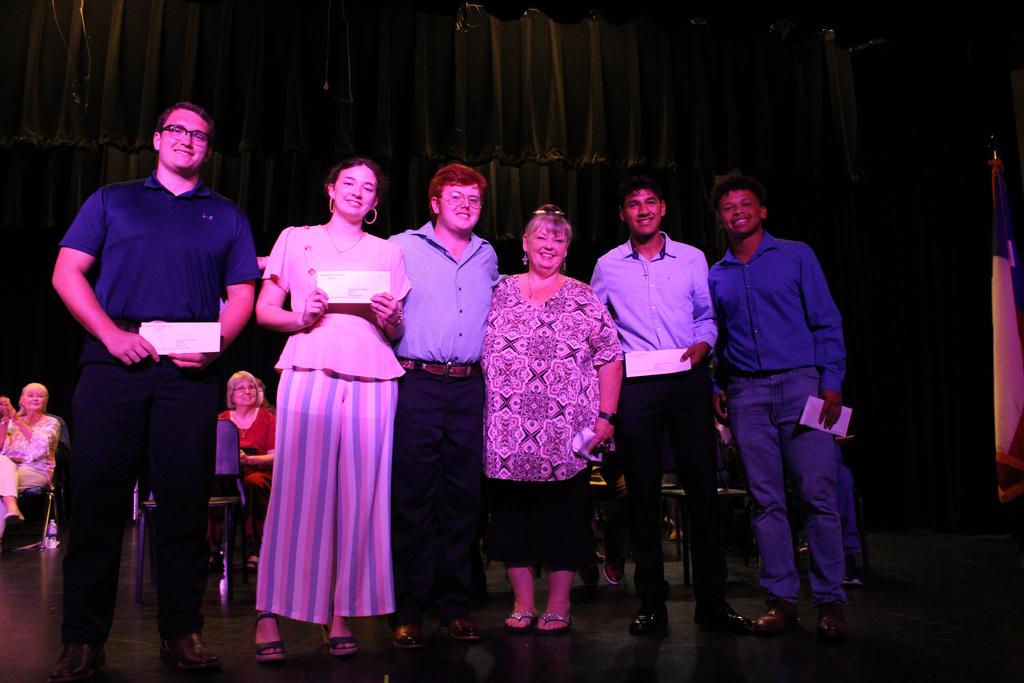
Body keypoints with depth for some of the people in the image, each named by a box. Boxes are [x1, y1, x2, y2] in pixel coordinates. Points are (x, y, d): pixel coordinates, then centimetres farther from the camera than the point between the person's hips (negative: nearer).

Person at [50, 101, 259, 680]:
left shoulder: (227, 216, 18)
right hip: (115, 360, 0)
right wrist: (111, 333, -7)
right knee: (99, 495, -1)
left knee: (186, 497, 0)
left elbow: (242, 296, 11)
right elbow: (68, 272, 8)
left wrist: (217, 343, -8)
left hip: (191, 370, 0)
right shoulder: (111, 201, 17)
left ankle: (182, 632, 9)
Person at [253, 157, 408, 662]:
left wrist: (390, 321, -4)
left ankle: (340, 613, 5)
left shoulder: (388, 252, 20)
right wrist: (302, 318, -9)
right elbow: (264, 310, 10)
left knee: (359, 493, -3)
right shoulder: (296, 239, 16)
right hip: (309, 372, -2)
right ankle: (268, 612, 0)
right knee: (296, 488, -8)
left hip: (370, 379, 2)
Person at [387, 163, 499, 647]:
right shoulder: (402, 247, 5)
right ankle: (409, 610, 7)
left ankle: (455, 605, 16)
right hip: (417, 384, -3)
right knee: (413, 497, -2)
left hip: (469, 387, 4)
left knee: (463, 498, 6)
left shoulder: (486, 256, 17)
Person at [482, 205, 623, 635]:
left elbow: (610, 358, 3)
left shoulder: (584, 299, 7)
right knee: (511, 515, 7)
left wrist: (606, 416, -5)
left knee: (563, 518, 4)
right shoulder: (499, 294, 11)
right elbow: (477, 351, 10)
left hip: (566, 433, -1)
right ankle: (522, 604, 21)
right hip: (506, 433, 2)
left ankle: (558, 606, 18)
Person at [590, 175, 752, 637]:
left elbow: (708, 313, 15)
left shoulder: (692, 259, 11)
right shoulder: (607, 266, 10)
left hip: (688, 379, 0)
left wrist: (702, 343, -4)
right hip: (636, 385, 0)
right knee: (642, 489, 2)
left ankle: (712, 600, 8)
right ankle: (651, 602, 10)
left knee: (702, 483, -2)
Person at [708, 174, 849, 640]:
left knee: (817, 493, -6)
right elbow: (714, 338, 18)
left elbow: (826, 322, 3)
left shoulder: (796, 256, 7)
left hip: (800, 383, -2)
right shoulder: (715, 275, 15)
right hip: (746, 394, 3)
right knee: (765, 499, 4)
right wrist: (714, 387, 4)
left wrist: (831, 383, -8)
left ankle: (830, 600, 4)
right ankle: (781, 598, 11)